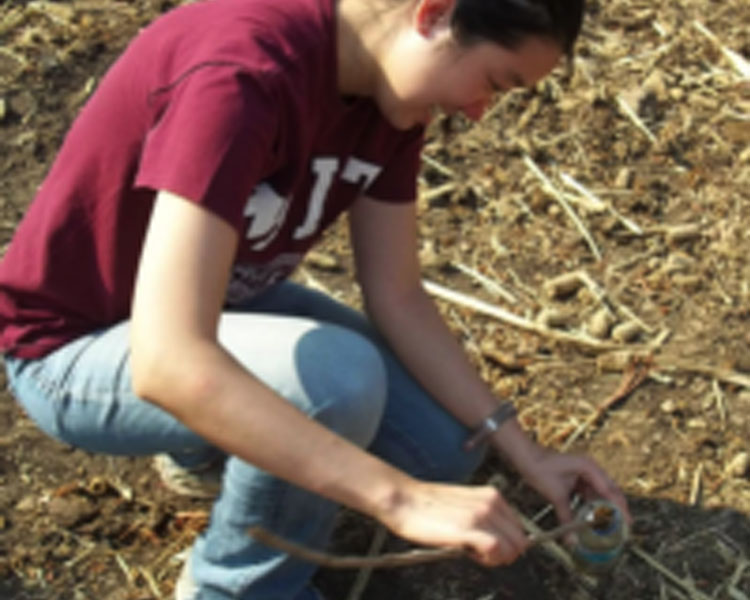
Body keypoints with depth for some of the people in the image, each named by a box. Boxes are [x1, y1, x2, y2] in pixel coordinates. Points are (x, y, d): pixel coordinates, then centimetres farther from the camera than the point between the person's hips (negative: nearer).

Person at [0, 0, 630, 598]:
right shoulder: (242, 73, -36)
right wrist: (402, 497, -44)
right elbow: (168, 362, -44)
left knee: (444, 446, -4)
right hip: (76, 348, -7)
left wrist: (525, 453, -10)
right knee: (338, 378, -32)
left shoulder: (393, 84, -9)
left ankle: (210, 441, 19)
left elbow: (398, 298, -2)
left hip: (225, 303, 8)